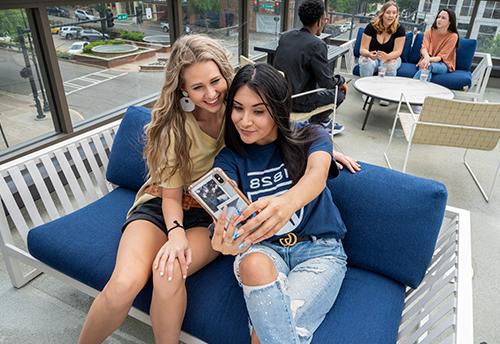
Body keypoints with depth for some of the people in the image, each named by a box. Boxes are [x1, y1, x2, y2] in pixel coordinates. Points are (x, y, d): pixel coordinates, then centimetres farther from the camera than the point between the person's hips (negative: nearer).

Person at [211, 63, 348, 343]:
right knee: (254, 264, -34)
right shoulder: (229, 159, 1)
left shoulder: (312, 137, -3)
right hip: (264, 248, 2)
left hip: (320, 249, -2)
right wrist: (228, 241, -41)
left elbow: (317, 175, -25)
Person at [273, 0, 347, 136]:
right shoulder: (317, 45, -19)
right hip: (297, 102, -7)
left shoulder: (285, 36, 2)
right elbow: (327, 83, -16)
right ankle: (315, 123, 29)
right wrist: (341, 81, 7)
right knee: (339, 92, 15)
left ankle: (324, 123, 42)